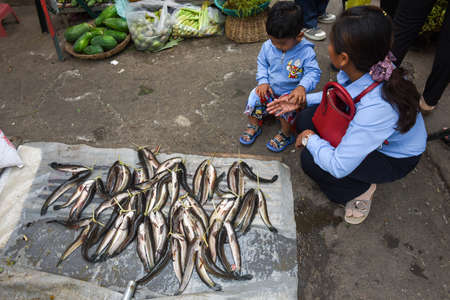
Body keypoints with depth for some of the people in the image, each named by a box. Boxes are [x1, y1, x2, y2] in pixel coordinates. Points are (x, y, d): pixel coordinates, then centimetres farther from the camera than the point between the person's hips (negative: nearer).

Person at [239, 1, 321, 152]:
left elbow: (313, 72, -18)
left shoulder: (306, 52, -21)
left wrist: (302, 87, -38)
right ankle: (254, 126, 15)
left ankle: (286, 135, 4)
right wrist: (263, 81, -10)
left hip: (290, 92, -4)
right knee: (254, 99, -14)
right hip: (269, 88, 4)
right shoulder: (268, 46, -9)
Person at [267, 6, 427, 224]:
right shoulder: (368, 68, -21)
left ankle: (361, 190, 4)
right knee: (306, 119, -10)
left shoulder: (377, 107, -42)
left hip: (395, 158, -7)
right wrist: (301, 100, -4)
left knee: (311, 161, -22)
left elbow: (339, 167, -36)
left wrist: (310, 139, -20)